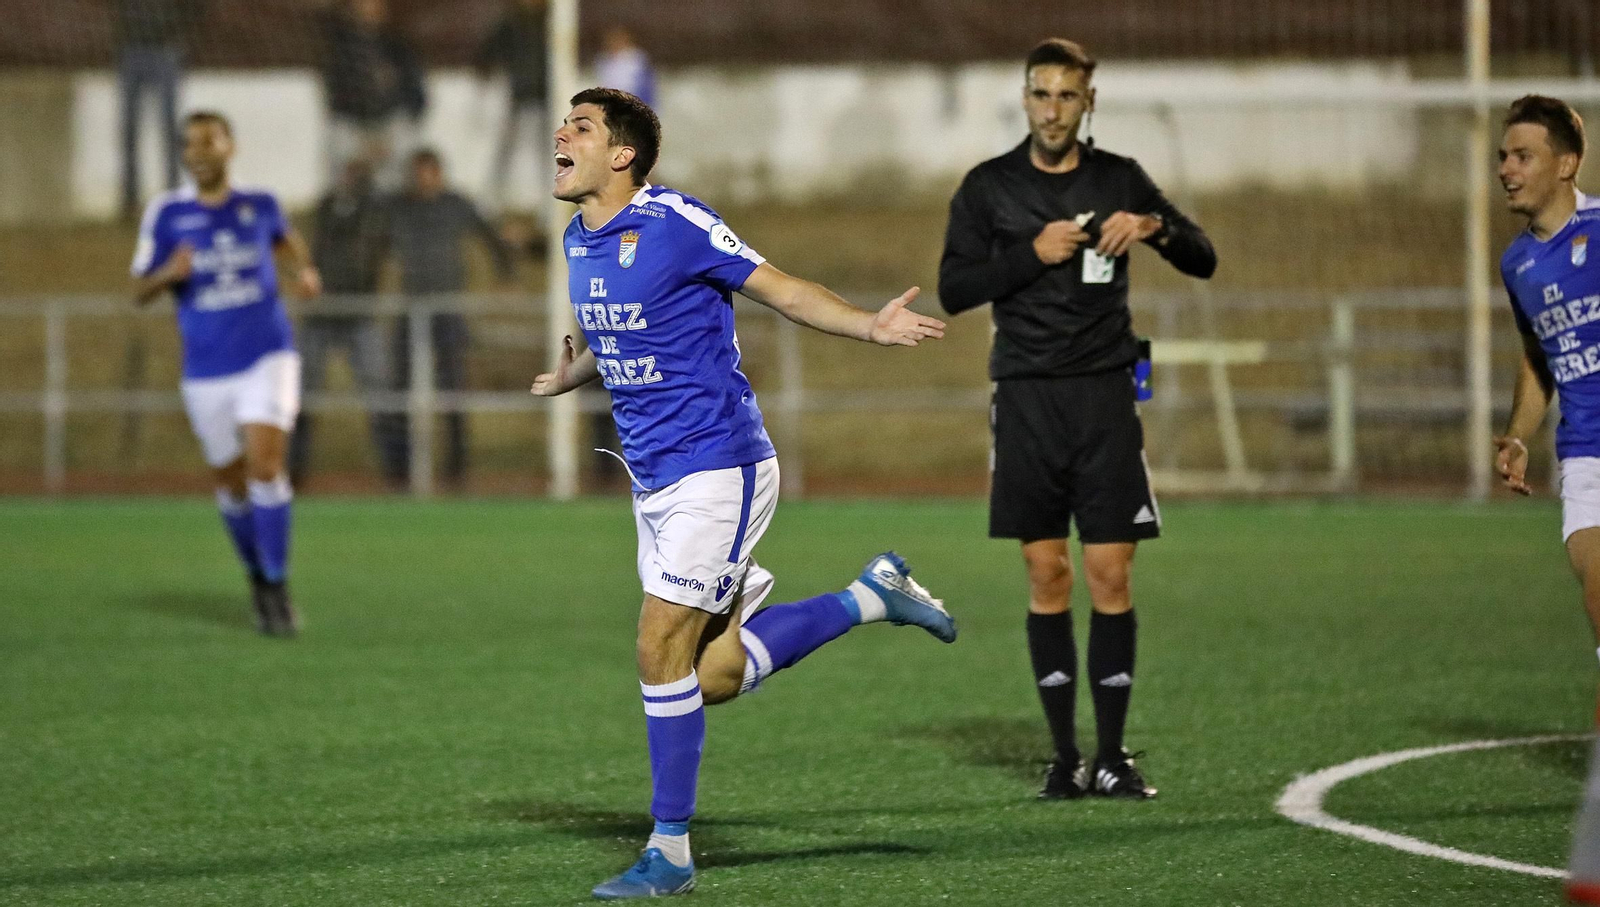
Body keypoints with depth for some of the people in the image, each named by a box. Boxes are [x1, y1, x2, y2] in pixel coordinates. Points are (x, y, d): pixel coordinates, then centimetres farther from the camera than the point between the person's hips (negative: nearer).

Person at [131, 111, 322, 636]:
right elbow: (140, 292, -2)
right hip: (207, 371, 1)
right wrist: (169, 274, -23)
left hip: (267, 359, -1)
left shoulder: (259, 206, 2)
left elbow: (287, 238, 25)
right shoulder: (167, 213, -3)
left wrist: (305, 269, 5)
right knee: (231, 483, 8)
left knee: (265, 465, -18)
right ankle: (258, 578, 32)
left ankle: (278, 589, -12)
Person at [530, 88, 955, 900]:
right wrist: (573, 376, 36)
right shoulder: (579, 240, 8)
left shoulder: (675, 223, -15)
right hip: (654, 477, 8)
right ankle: (870, 596, 23)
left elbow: (783, 291, -12)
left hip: (716, 469, -8)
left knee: (662, 651, -11)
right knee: (714, 674, 6)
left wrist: (870, 327, -25)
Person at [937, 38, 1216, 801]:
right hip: (1026, 396, 0)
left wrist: (1155, 228, -13)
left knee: (1110, 576, -4)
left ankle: (1112, 756, 2)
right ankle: (1064, 756, 6)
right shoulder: (988, 187, 5)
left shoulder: (1118, 179, 8)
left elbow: (1203, 260, 7)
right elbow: (953, 289, -2)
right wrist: (1032, 254, -13)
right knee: (1046, 576, -1)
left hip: (1105, 394, 0)